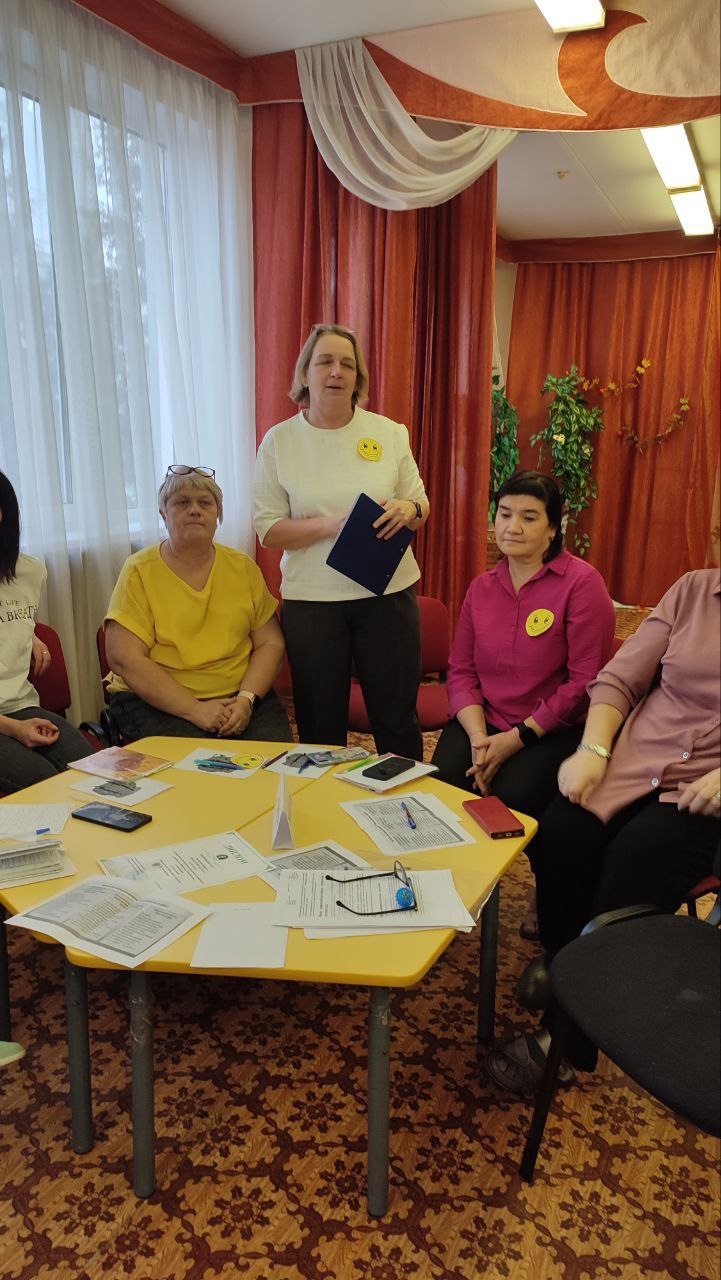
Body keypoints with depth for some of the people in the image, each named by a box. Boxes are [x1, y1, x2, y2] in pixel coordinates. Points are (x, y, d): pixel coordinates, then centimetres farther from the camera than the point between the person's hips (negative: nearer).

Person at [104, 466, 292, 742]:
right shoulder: (139, 571, -1)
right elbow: (123, 658, -9)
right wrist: (193, 709, -16)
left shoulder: (243, 567, 10)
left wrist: (246, 699, -11)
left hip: (239, 696, 3)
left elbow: (270, 643, 7)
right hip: (156, 701, -3)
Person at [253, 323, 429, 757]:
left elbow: (421, 505, 10)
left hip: (388, 593, 1)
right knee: (320, 722, 10)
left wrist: (409, 509, -14)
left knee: (397, 717, 9)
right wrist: (331, 524, -19)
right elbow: (269, 530, -3)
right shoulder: (279, 441, 0)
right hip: (311, 600, 0)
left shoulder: (389, 433, 3)